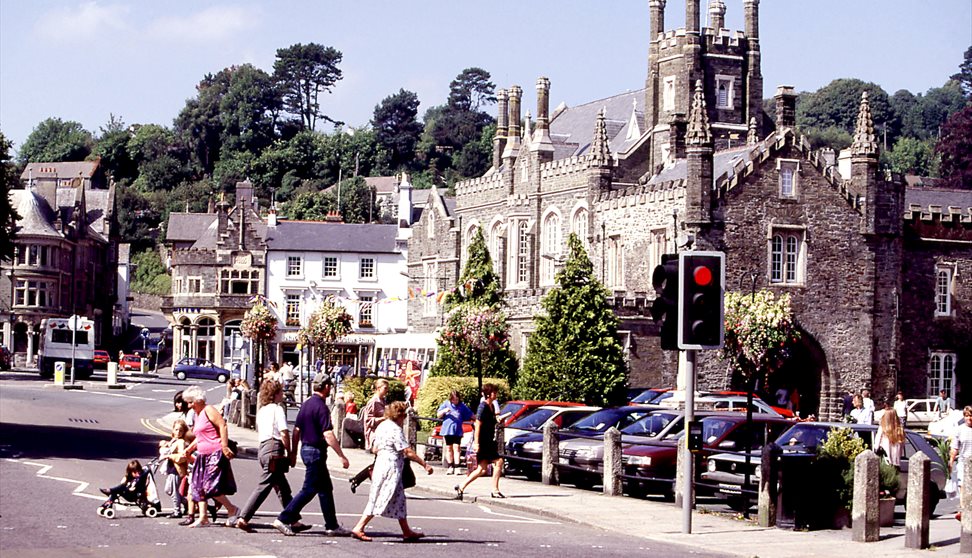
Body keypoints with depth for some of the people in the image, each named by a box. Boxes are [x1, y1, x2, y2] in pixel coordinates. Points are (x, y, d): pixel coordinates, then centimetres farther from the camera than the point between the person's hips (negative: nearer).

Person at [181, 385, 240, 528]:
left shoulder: (209, 410, -8)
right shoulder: (197, 415, 20)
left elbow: (223, 426, -17)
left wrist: (224, 446, -24)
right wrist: (189, 449, 17)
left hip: (215, 454, -10)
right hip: (203, 456, 10)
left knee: (210, 486, -14)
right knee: (198, 486, 5)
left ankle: (232, 509, 0)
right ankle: (203, 517, 7)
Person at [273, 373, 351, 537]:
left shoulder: (306, 404, 9)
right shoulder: (321, 407, -18)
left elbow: (296, 430, 13)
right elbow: (328, 435, -22)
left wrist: (293, 453, 20)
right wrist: (342, 456, -19)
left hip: (305, 448, 10)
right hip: (316, 451, -10)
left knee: (325, 488, 14)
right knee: (309, 489, -4)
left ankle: (332, 526, 18)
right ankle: (283, 519, -4)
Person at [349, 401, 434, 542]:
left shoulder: (382, 426, 11)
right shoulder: (395, 429, -16)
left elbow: (374, 449, 17)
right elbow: (408, 452, -18)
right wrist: (425, 464, -13)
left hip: (381, 464, 10)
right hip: (391, 468, -10)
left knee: (399, 499, 15)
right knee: (380, 500, -7)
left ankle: (407, 532, 20)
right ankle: (358, 529, -9)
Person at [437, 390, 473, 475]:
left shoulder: (462, 405, 7)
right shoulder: (446, 404, 6)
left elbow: (470, 415, 16)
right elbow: (438, 415, 6)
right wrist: (444, 411, -12)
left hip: (457, 431, -1)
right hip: (447, 429, 1)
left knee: (456, 448, -9)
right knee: (449, 448, 6)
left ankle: (456, 467, -13)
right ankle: (450, 467, 13)